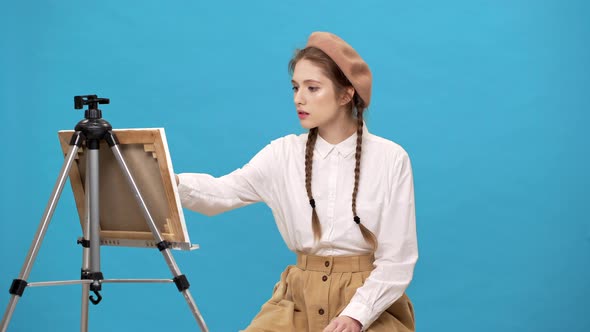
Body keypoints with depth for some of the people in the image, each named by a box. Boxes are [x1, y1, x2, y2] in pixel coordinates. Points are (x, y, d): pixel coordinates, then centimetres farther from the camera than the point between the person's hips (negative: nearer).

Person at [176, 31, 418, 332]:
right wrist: (167, 181, -32)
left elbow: (397, 258, -6)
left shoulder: (390, 158, -6)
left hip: (371, 304, -2)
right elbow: (221, 193, -13)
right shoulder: (284, 153, 1)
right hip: (300, 299, 3)